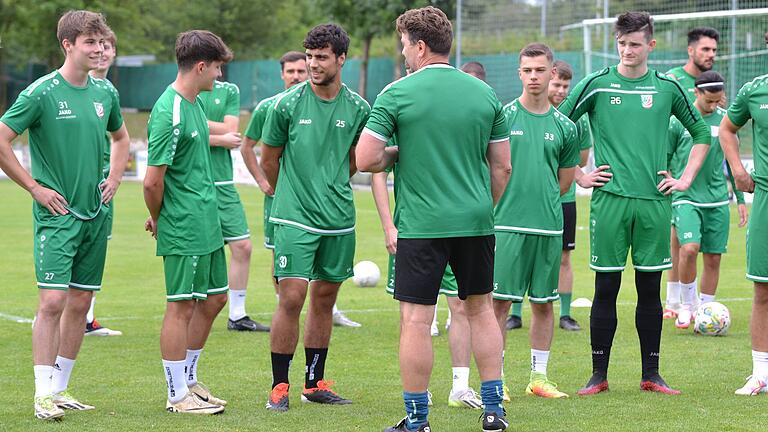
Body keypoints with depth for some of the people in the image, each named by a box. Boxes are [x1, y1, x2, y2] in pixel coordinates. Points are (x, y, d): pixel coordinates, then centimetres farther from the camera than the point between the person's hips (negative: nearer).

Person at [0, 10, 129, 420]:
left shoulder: (105, 92, 8)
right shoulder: (41, 92, -10)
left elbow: (120, 137, 27)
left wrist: (114, 178, 13)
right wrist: (35, 187, -10)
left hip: (96, 213, 6)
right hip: (57, 213, -6)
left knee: (80, 302, 8)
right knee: (53, 300, -12)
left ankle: (60, 387, 18)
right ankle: (44, 394, -7)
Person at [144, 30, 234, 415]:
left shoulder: (194, 103, 11)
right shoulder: (169, 114, -20)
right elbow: (153, 181, -21)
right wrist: (158, 219, -3)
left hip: (207, 224, 9)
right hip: (183, 231, -9)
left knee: (213, 300, 15)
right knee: (181, 307, 0)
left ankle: (188, 381, 28)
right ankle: (177, 396, 9)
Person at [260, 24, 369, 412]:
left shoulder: (358, 109, 2)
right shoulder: (287, 105, -5)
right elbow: (269, 160, 8)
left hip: (340, 220, 3)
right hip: (294, 219, -3)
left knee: (325, 299, 10)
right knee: (291, 298, -9)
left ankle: (315, 383, 20)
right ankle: (279, 386, 0)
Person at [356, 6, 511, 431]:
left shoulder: (397, 94, -7)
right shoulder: (485, 93, 7)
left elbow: (366, 159, -10)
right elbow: (502, 166, 11)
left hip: (421, 223, -5)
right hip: (476, 221, 5)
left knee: (416, 319, 1)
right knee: (480, 309, 17)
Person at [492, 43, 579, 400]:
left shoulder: (564, 127, 8)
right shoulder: (503, 117, -1)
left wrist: (541, 204, 9)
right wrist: (502, 205, 1)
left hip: (549, 226, 3)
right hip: (507, 224, -3)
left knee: (544, 303, 8)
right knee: (500, 301, -3)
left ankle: (539, 376, 17)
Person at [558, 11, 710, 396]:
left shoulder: (667, 88, 7)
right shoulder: (596, 85, 1)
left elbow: (702, 133, 18)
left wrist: (686, 178, 9)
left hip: (654, 201, 2)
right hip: (609, 200, -2)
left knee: (650, 288, 5)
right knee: (606, 288, 0)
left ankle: (651, 374, 13)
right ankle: (599, 374, 6)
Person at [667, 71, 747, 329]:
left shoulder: (724, 120, 6)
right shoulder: (678, 121, -3)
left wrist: (740, 199, 15)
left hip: (717, 200, 4)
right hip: (686, 198, -3)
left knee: (713, 258, 3)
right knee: (689, 248, -22)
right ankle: (687, 304, -2)